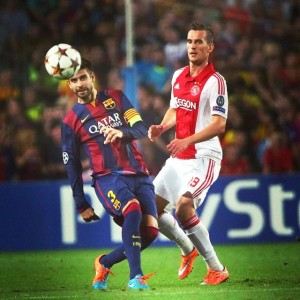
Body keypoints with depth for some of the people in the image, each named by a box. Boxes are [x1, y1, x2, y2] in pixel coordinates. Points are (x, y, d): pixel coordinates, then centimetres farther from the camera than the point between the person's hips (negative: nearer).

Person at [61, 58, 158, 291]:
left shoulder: (116, 98, 11)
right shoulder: (71, 120, 6)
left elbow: (141, 129, 1)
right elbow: (72, 164, 9)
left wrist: (122, 132, -22)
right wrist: (81, 204, 4)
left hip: (138, 174, 3)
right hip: (108, 177, -3)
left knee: (150, 231, -12)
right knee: (133, 209, -33)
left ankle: (105, 263, 12)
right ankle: (135, 277, -32)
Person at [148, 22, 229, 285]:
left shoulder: (215, 82, -14)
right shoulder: (178, 76, 10)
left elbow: (219, 125, -21)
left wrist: (187, 140, -33)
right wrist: (161, 128, 3)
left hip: (203, 157, -8)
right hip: (178, 157, 8)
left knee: (183, 206, -26)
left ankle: (216, 268, -14)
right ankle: (188, 250, 32)